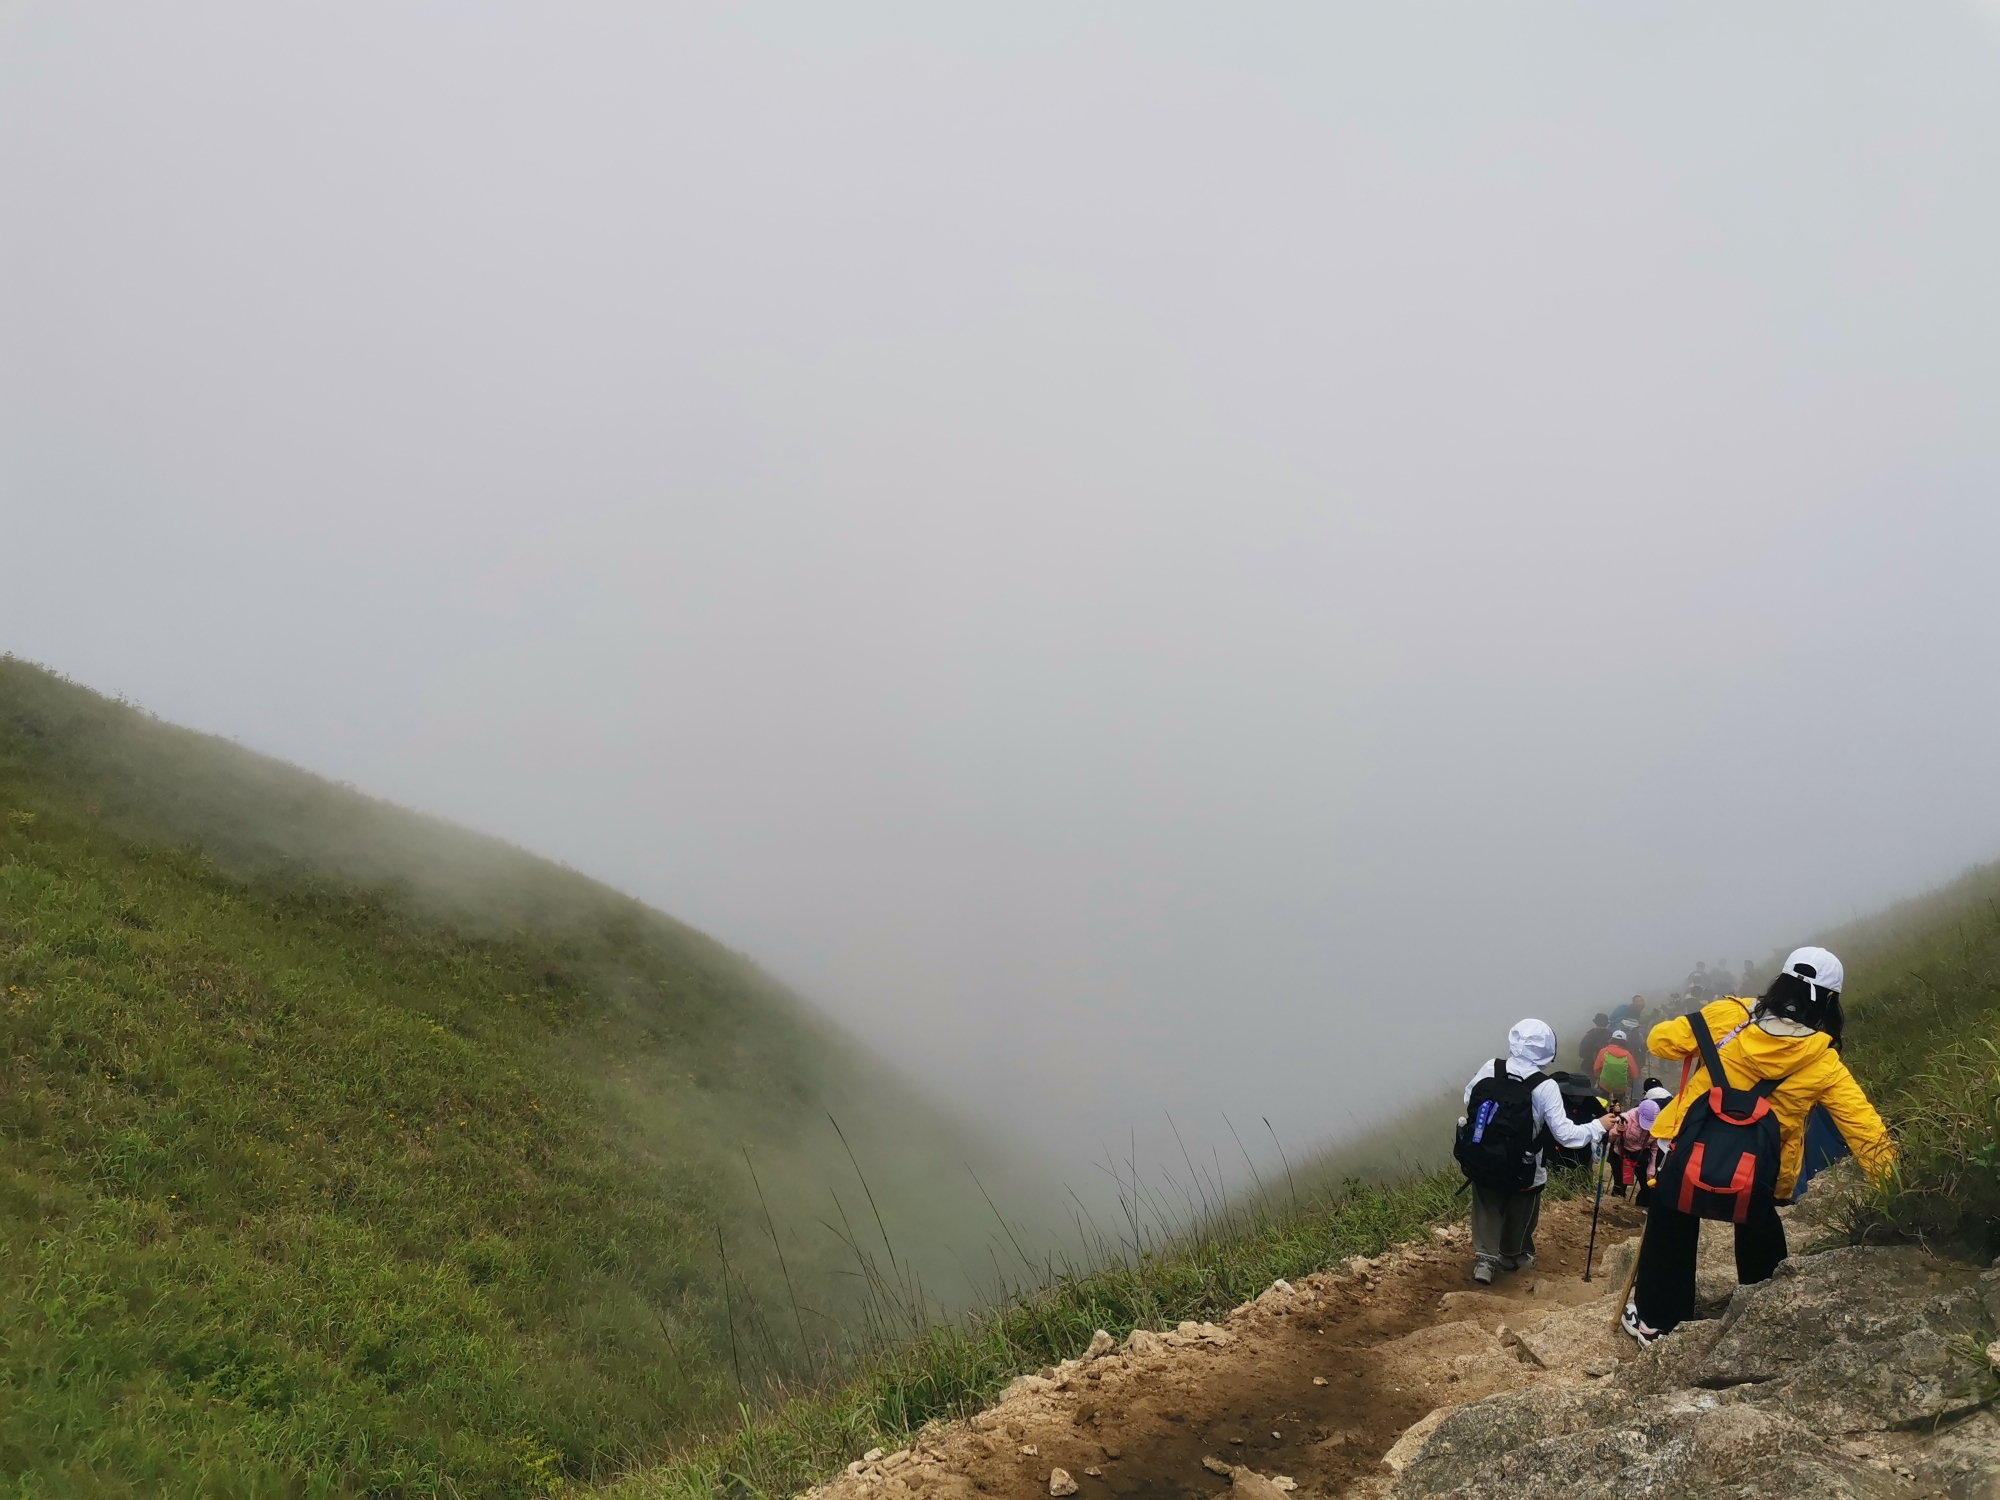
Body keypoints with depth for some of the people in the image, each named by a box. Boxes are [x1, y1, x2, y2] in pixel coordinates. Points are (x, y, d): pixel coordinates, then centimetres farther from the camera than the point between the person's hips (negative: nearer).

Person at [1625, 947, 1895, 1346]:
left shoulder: (1728, 1015, -8)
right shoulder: (1823, 1064, -6)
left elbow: (1661, 1041, -4)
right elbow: (1865, 1129, -4)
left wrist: (1697, 1040, 16)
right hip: (1755, 1176, 0)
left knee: (1670, 1234, 21)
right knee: (1759, 1231, 30)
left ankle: (1655, 1319, 31)